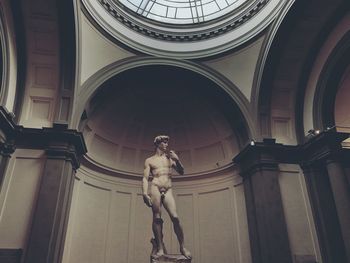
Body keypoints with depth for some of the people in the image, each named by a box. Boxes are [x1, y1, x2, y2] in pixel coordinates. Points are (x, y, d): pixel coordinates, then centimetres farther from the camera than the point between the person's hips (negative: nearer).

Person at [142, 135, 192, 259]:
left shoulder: (170, 158, 20)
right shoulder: (149, 160, 12)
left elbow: (181, 172, 18)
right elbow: (145, 178, 4)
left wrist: (177, 160, 1)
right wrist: (145, 193, -11)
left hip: (168, 190, 2)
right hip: (155, 188, -2)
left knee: (175, 217, -11)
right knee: (157, 218, -8)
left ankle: (182, 247, -3)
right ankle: (160, 248, -3)